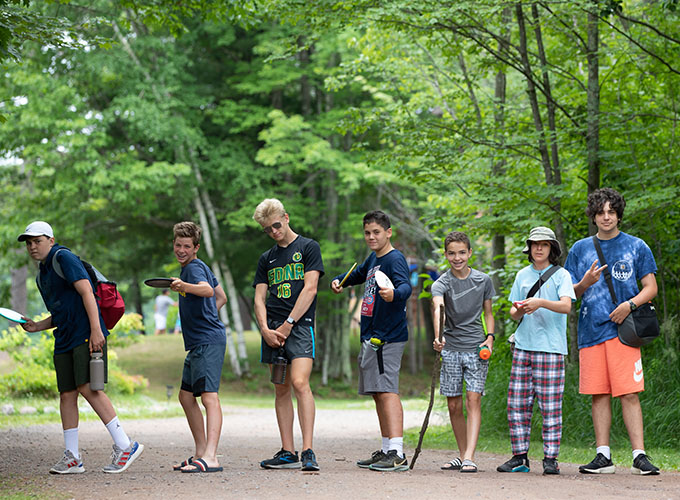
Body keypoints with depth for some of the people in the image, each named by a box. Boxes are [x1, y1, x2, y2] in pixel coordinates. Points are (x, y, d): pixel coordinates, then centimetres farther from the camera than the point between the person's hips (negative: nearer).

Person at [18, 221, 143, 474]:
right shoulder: (41, 276, 22)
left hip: (87, 335, -9)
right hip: (64, 340, 9)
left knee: (88, 388, -19)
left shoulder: (63, 258, -4)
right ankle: (71, 458, 5)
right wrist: (35, 326, 9)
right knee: (67, 394, 3)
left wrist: (96, 330, -22)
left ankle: (125, 446, -19)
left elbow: (86, 292, -14)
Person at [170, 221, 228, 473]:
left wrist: (184, 286, -50)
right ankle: (200, 452, 21)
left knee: (208, 396, -20)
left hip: (208, 341, -11)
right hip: (198, 343, 11)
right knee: (186, 396, 16)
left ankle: (210, 457, -30)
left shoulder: (194, 268, -10)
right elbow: (221, 297, 29)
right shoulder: (199, 267, 20)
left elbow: (208, 290, -33)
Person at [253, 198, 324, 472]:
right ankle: (288, 453, 8)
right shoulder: (267, 259, 20)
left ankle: (308, 451, -22)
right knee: (281, 390, 5)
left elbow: (310, 289, -5)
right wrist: (265, 329, -4)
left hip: (300, 324, -5)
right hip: (272, 329, 6)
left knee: (300, 382, -19)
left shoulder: (308, 247, 4)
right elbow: (259, 298, 14)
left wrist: (288, 324, -10)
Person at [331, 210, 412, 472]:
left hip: (388, 337, -10)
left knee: (387, 390, -17)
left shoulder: (395, 259, -11)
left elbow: (406, 286, -29)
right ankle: (386, 450, 21)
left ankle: (397, 454, -24)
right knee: (378, 392, 13)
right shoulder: (373, 259, 17)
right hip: (371, 337, 10)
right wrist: (339, 281, 18)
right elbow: (358, 274, 39)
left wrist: (394, 293, -52)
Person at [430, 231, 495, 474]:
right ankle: (462, 455, 19)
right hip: (451, 348, 0)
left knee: (473, 400, -12)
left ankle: (469, 458, -18)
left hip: (477, 348, 0)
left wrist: (490, 337, -4)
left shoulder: (483, 280, 3)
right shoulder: (441, 283, -6)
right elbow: (437, 308, -26)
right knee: (454, 405, 4)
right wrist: (438, 337, -45)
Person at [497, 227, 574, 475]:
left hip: (551, 347, -4)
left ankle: (550, 458, 0)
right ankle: (520, 456, 7)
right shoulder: (523, 275, 15)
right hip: (523, 346, 4)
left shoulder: (561, 275, 2)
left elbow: (566, 306, -12)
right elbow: (513, 313, 16)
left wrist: (541, 302, -27)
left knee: (550, 404, -5)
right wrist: (519, 311, -8)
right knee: (517, 402, 1)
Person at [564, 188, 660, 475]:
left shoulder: (636, 247, 8)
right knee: (599, 395, 3)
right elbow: (570, 294, 15)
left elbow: (651, 287, 6)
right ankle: (603, 457, 7)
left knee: (629, 394, -9)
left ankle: (639, 456, -10)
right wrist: (585, 283, -7)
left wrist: (630, 304, -12)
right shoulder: (580, 249, 14)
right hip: (591, 330, 3)